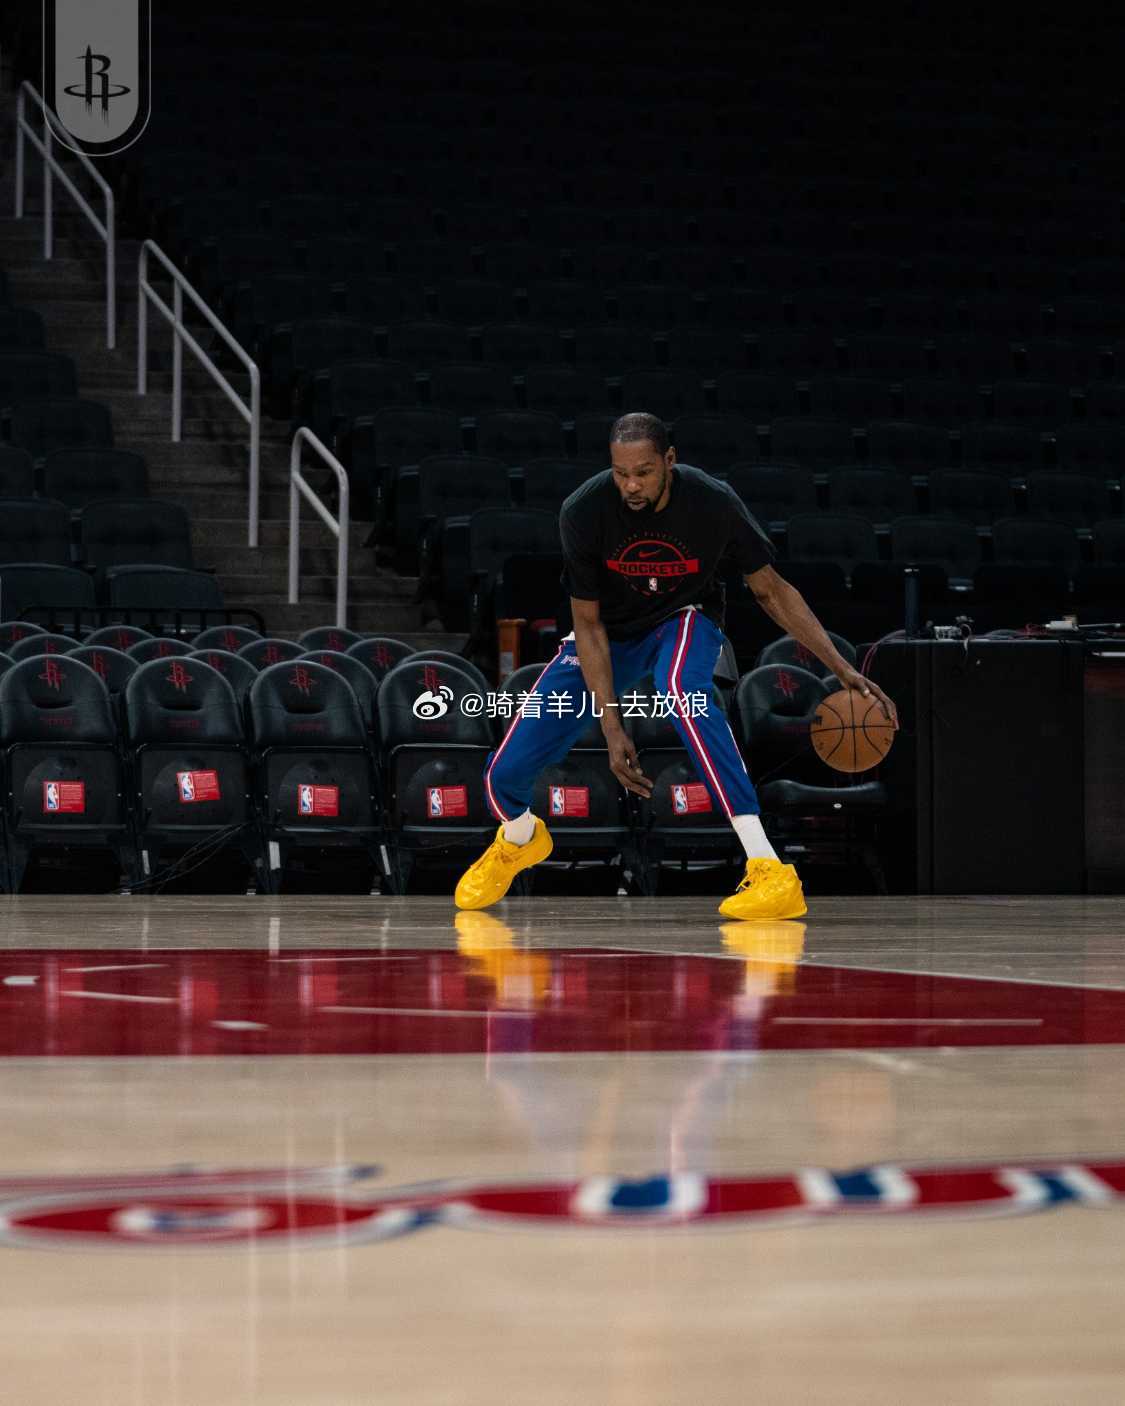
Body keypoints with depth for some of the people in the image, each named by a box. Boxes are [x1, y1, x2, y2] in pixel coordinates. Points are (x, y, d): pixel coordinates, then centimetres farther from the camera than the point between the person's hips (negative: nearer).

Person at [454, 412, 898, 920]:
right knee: (505, 773, -7)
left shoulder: (713, 503, -26)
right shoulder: (583, 512, -27)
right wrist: (611, 726, -24)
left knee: (679, 687, -41)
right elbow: (588, 625, -18)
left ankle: (769, 869, -43)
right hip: (609, 633, 2)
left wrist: (843, 669, -17)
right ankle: (519, 838, 36)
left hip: (682, 620, -2)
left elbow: (769, 590, -11)